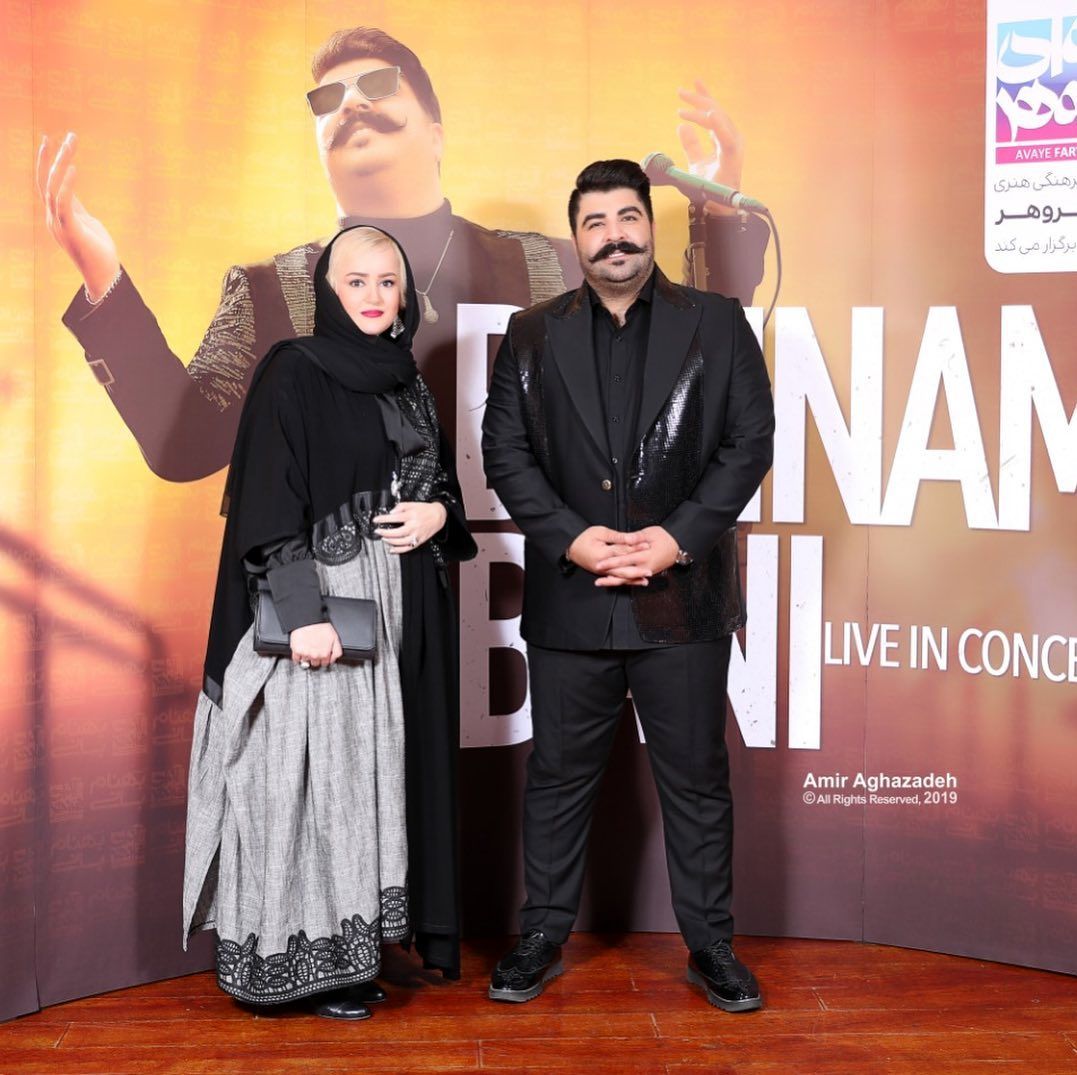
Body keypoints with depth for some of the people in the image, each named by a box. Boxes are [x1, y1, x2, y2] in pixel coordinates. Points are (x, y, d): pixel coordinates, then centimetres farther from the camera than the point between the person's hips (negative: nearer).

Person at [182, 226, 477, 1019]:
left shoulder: (407, 381, 13)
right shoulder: (294, 372, -6)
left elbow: (443, 481, 20)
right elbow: (268, 504, -14)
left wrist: (438, 514, -5)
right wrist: (304, 612, -22)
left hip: (403, 604, 7)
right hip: (325, 598, -6)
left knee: (379, 765, 9)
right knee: (320, 770, -4)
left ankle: (363, 938, 19)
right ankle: (307, 956, 8)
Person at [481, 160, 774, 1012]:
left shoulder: (718, 325, 5)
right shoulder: (532, 335, 8)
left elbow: (750, 440, -1)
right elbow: (505, 452, 3)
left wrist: (677, 537, -12)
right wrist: (572, 538, -11)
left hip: (684, 595, -1)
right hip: (569, 599, 1)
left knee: (697, 779, 8)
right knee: (559, 776, 11)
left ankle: (711, 943, 22)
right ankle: (543, 937, 25)